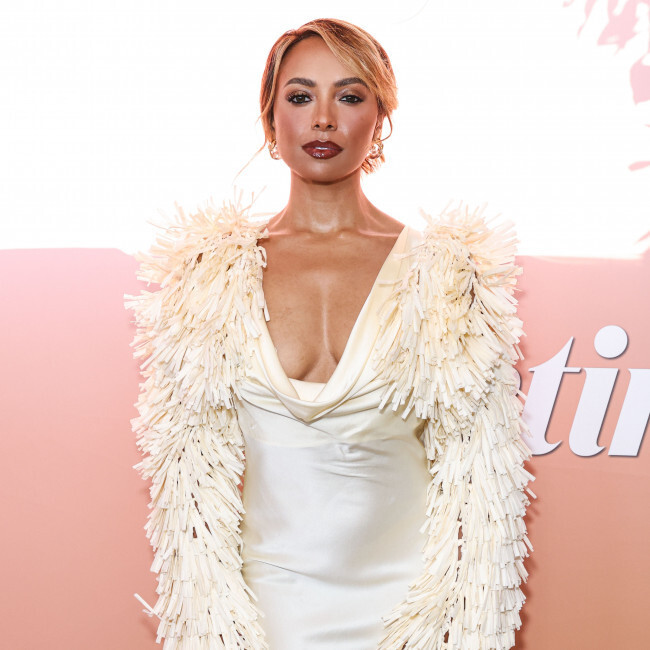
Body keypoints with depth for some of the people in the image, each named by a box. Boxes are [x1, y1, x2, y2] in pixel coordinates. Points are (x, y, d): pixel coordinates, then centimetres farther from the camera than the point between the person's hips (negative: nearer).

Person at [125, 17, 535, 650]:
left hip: (402, 591, 0)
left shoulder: (446, 271, -4)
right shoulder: (209, 270, -1)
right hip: (264, 592, 1)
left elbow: (475, 475, -2)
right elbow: (191, 466, 1)